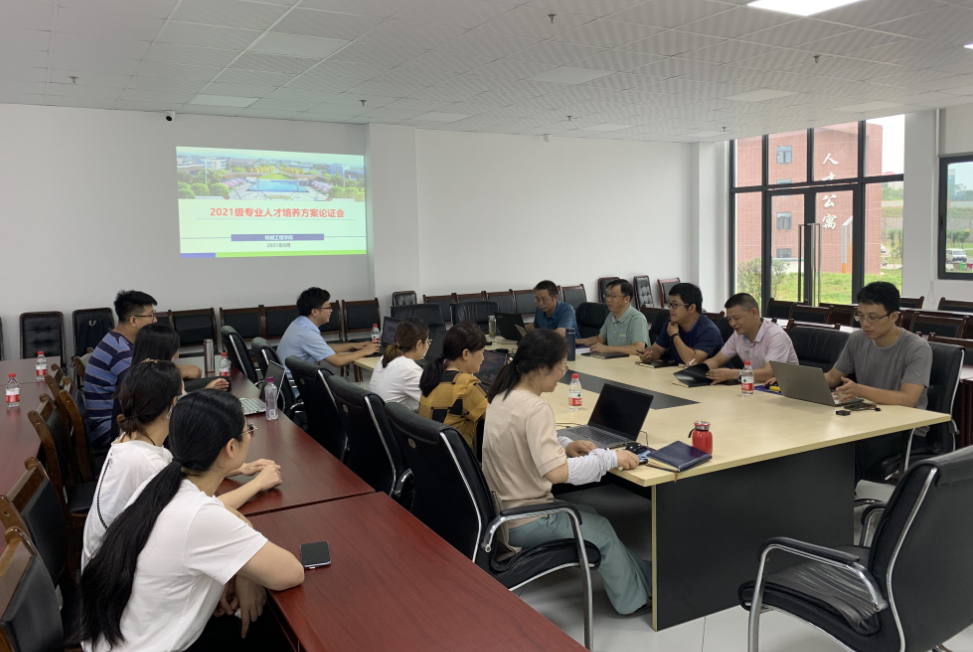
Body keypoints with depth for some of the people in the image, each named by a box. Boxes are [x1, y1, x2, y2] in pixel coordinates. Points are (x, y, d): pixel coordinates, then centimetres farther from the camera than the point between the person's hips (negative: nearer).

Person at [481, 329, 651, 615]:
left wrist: (565, 445, 3)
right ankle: (635, 596, 33)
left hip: (500, 509, 8)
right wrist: (611, 457, -24)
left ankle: (643, 578, 33)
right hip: (523, 523, -8)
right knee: (602, 531, 14)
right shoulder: (535, 408, -27)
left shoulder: (502, 396, 0)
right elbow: (556, 472, -35)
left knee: (587, 514, 22)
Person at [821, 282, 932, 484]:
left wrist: (860, 390, -43)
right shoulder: (857, 340, 3)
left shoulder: (917, 349, -15)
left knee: (854, 450, -33)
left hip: (906, 429, -5)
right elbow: (832, 377, 13)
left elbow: (908, 399, -27)